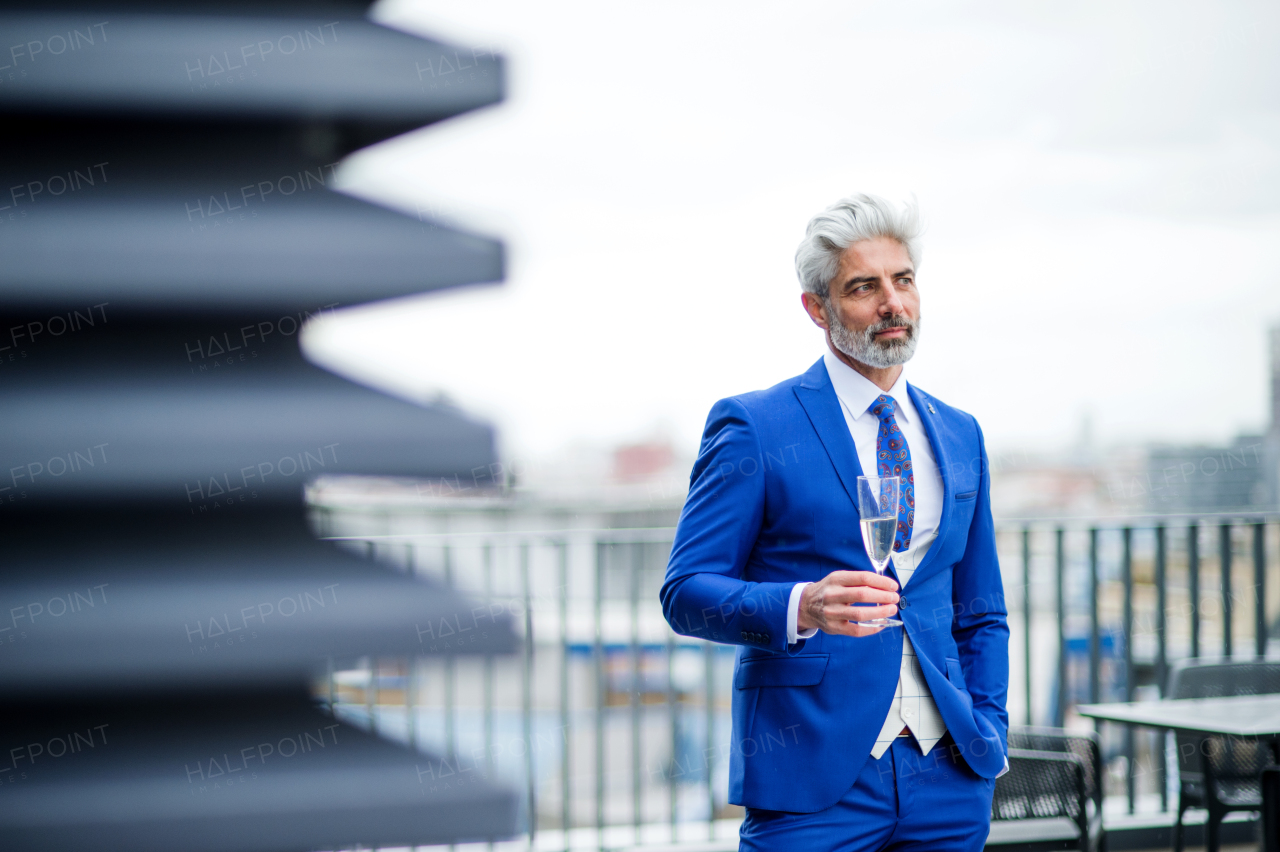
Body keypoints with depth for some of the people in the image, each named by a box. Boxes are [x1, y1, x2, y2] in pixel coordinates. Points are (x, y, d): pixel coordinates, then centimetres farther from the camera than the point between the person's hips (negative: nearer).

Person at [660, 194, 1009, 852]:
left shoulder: (959, 435, 15)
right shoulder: (753, 427, -2)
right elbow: (685, 592, -6)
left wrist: (988, 727, 6)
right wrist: (800, 608, -22)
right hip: (812, 777, -4)